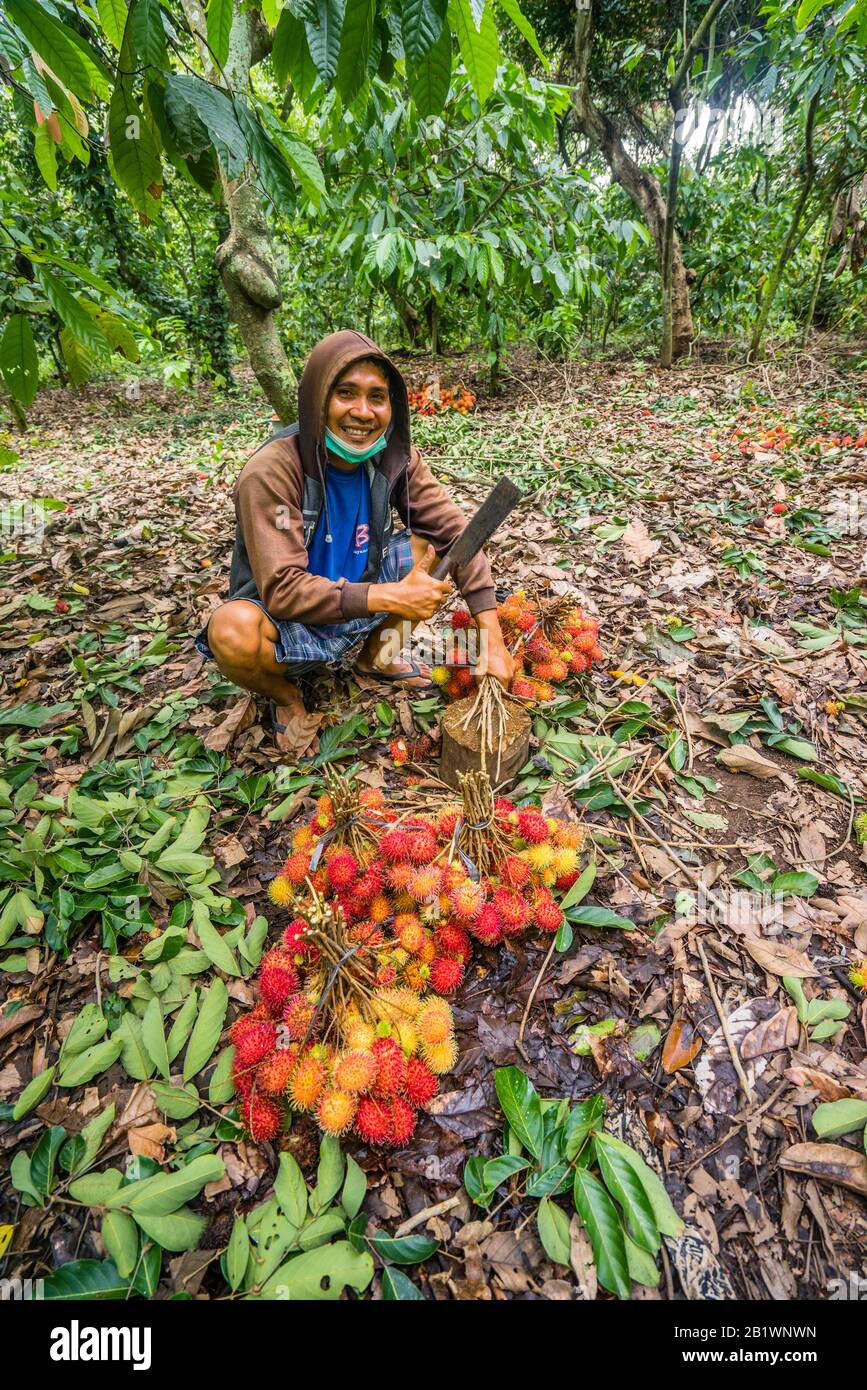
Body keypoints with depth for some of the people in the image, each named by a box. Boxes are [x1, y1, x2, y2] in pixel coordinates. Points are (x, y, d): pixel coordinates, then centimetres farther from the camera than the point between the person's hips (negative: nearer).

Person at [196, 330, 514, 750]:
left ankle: (376, 656, 6)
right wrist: (388, 597, -36)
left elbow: (453, 531, -12)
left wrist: (492, 638, -21)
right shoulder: (271, 471, -24)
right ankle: (284, 694, -1)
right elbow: (281, 589, -29)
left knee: (432, 538, -9)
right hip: (285, 620, -5)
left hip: (361, 611, 5)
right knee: (233, 630, -37)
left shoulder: (394, 457, -10)